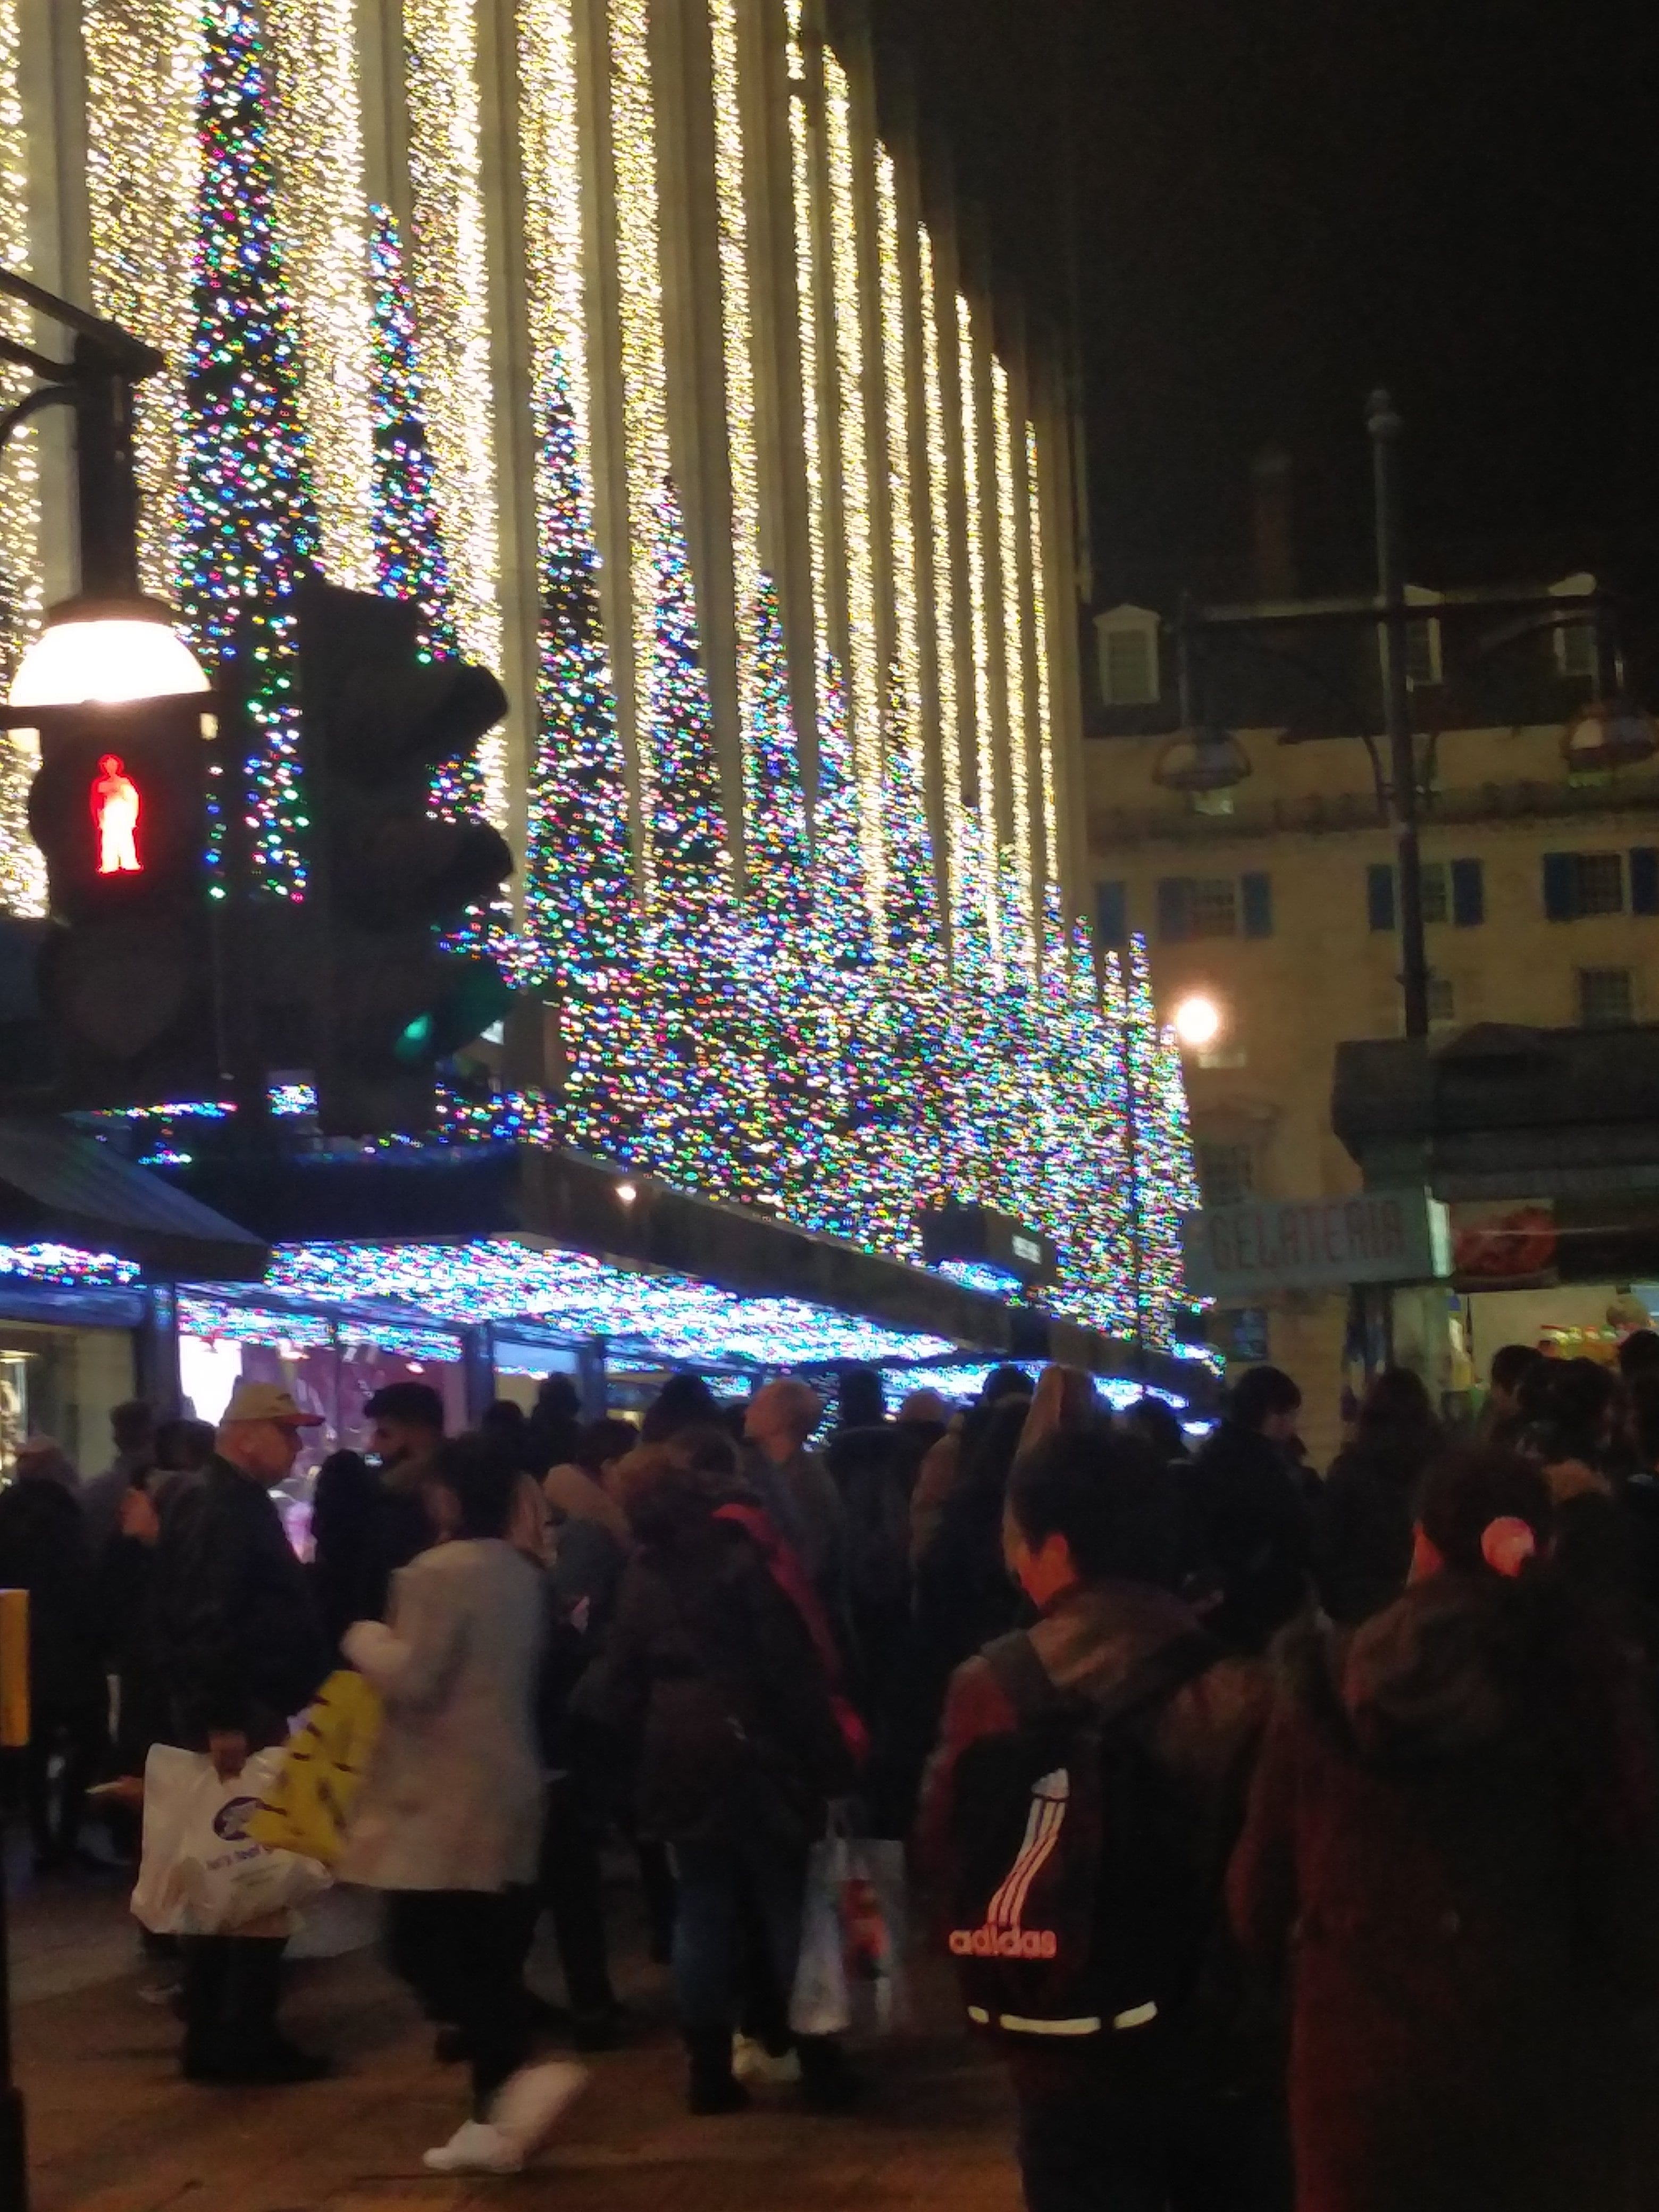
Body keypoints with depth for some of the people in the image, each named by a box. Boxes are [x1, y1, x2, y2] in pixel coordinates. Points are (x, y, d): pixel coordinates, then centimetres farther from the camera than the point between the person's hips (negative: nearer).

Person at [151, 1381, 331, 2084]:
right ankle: (242, 2039, -3)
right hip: (238, 1714, -11)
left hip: (227, 1711, 11)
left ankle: (214, 2034, 17)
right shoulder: (224, 1510, -16)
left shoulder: (231, 1503, 17)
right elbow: (209, 1621, -26)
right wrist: (223, 1719, -29)